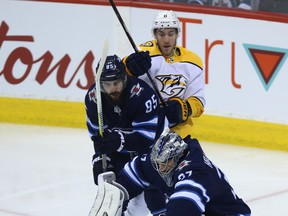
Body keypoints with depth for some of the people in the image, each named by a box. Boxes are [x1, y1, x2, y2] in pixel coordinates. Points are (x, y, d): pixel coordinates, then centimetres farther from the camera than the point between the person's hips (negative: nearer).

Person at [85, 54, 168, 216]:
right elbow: (97, 134, -10)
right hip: (121, 150, 5)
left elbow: (146, 137, -38)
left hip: (153, 143, -5)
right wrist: (100, 159, -23)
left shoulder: (142, 93, -37)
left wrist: (119, 140, -53)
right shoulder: (93, 97, -20)